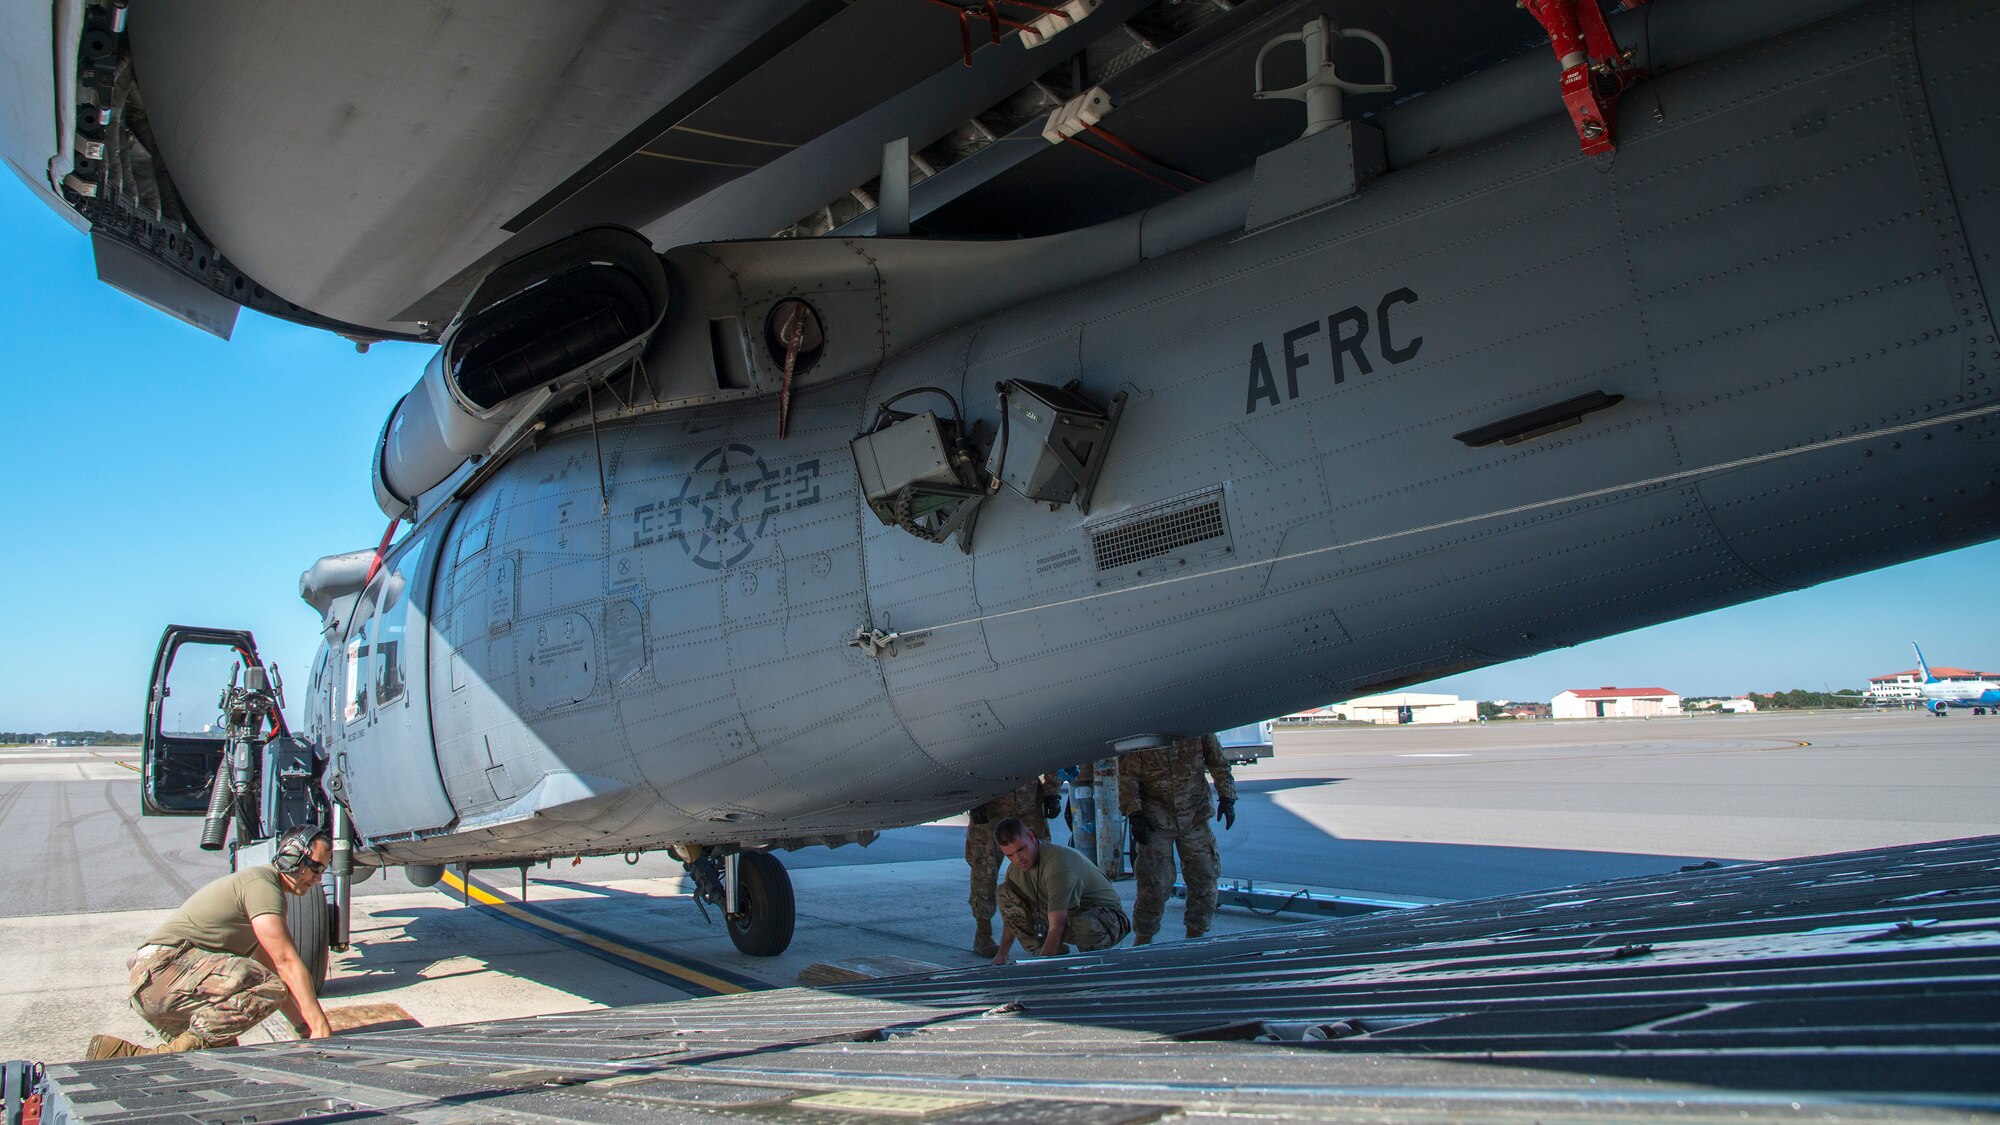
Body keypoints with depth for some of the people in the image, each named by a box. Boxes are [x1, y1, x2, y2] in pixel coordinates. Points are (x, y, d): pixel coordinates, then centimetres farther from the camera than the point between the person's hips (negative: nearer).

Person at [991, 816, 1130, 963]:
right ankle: (1056, 955, -2)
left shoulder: (1058, 864, -31)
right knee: (1005, 892, -5)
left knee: (1084, 925, -45)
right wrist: (1002, 953, 11)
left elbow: (1056, 929, -36)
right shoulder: (1016, 868, -4)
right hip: (1067, 915, 8)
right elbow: (1013, 915, 14)